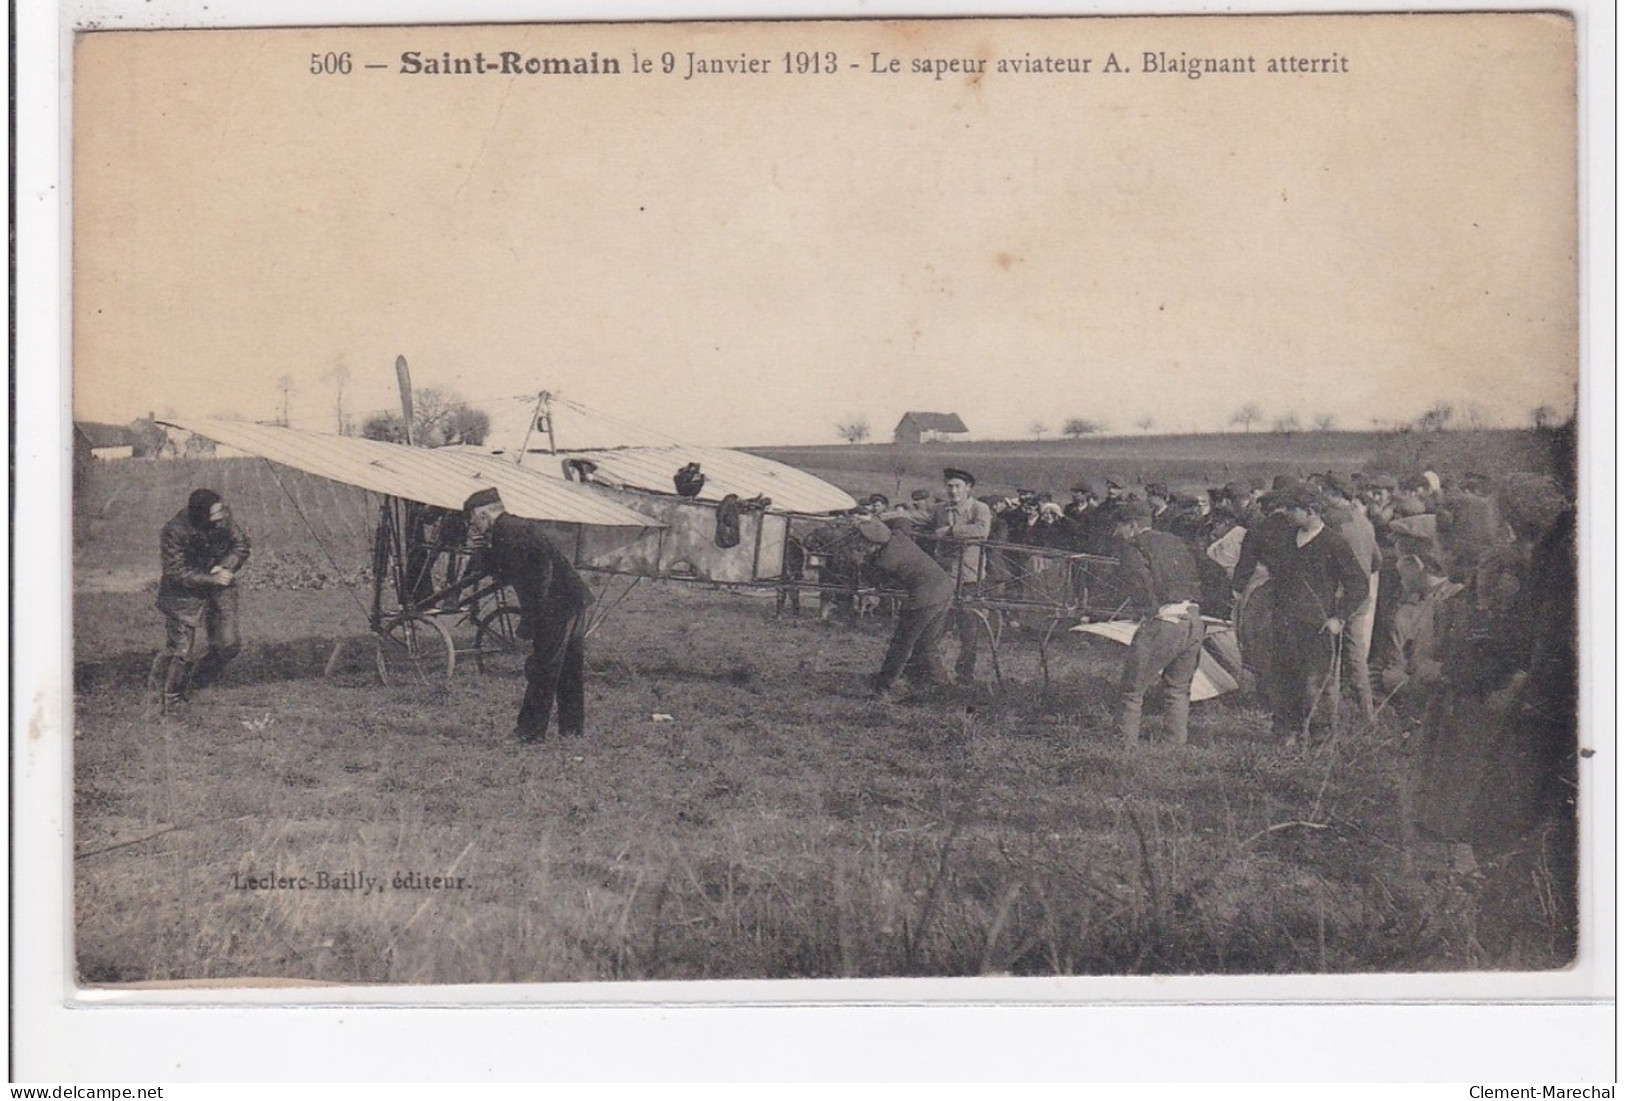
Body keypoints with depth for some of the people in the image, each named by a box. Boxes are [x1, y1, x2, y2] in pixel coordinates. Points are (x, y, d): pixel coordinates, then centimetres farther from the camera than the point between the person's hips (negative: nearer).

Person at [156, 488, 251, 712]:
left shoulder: (224, 518, -14)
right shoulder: (174, 532, -27)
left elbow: (241, 544, 0)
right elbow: (177, 573, -22)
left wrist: (226, 567, -18)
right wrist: (211, 579, -26)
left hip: (219, 588, 5)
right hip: (186, 593, -5)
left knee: (228, 642, 3)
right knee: (184, 647, -9)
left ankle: (198, 681, 27)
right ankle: (171, 700, 8)